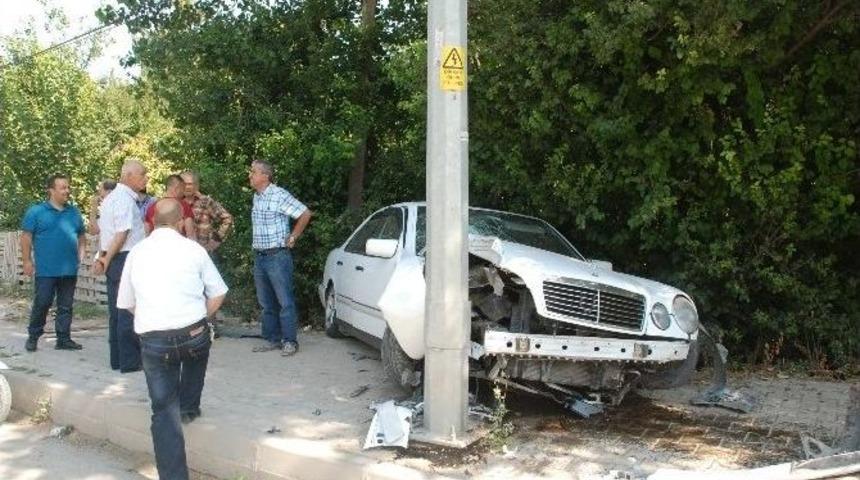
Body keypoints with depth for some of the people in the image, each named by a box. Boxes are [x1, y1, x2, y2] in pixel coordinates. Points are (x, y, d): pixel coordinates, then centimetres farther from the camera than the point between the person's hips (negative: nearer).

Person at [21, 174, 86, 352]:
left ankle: (64, 339, 13)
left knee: (66, 306, 7)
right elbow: (26, 237, -3)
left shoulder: (74, 212, 13)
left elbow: (81, 235, 20)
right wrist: (27, 261, -8)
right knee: (41, 304, -1)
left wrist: (81, 254, 7)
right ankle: (33, 337, 14)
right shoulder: (36, 211, -2)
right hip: (46, 270, -4)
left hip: (69, 270, 4)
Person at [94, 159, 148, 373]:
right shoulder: (126, 199, -15)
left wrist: (102, 258, 19)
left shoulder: (111, 197, 17)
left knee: (116, 310, 14)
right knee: (129, 310, -4)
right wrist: (107, 259, -8)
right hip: (126, 259, -10)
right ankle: (129, 361, 2)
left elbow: (101, 230, 21)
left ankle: (117, 359, 22)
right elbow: (122, 235, -19)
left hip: (113, 261, 10)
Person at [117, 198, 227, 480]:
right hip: (194, 334, 0)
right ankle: (189, 407, 40)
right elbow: (217, 295, 7)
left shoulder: (136, 253, 9)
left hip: (153, 340, 1)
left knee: (164, 412, 4)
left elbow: (127, 303, 16)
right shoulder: (193, 249, 3)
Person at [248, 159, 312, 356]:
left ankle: (289, 341, 2)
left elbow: (305, 214, -15)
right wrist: (256, 244, 15)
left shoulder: (279, 195, -13)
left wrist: (292, 237, -9)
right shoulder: (256, 197, 11)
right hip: (259, 257, 8)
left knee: (285, 301, -3)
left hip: (277, 256, -8)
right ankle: (272, 339, 20)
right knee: (266, 303, 12)